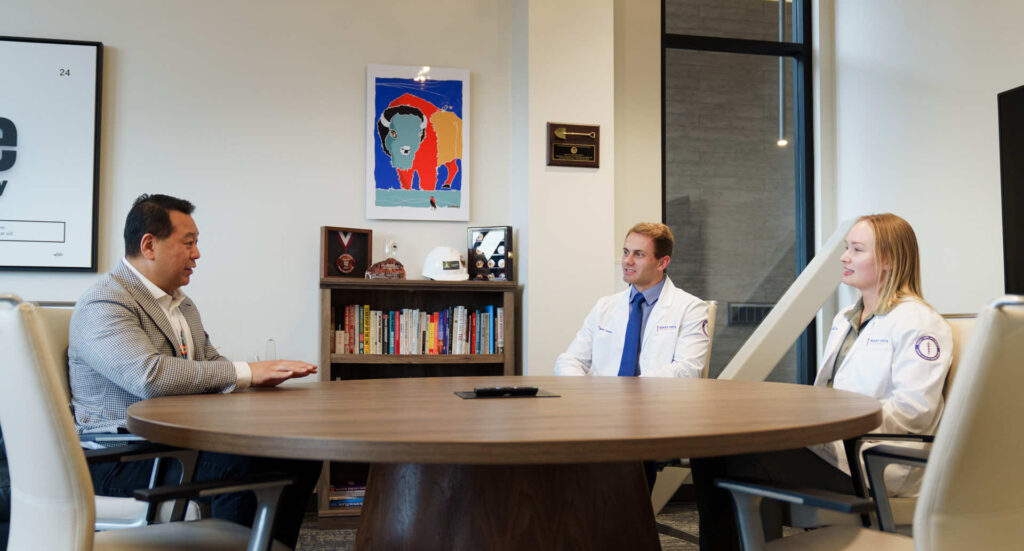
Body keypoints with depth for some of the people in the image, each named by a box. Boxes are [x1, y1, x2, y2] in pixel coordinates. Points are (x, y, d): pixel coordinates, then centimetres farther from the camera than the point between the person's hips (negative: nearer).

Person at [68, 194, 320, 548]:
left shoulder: (181, 303, 18)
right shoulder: (103, 305, -13)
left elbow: (210, 367, 17)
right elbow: (149, 375, -29)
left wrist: (266, 374, -5)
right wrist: (246, 372, -23)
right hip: (123, 457, -9)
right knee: (240, 465, -34)